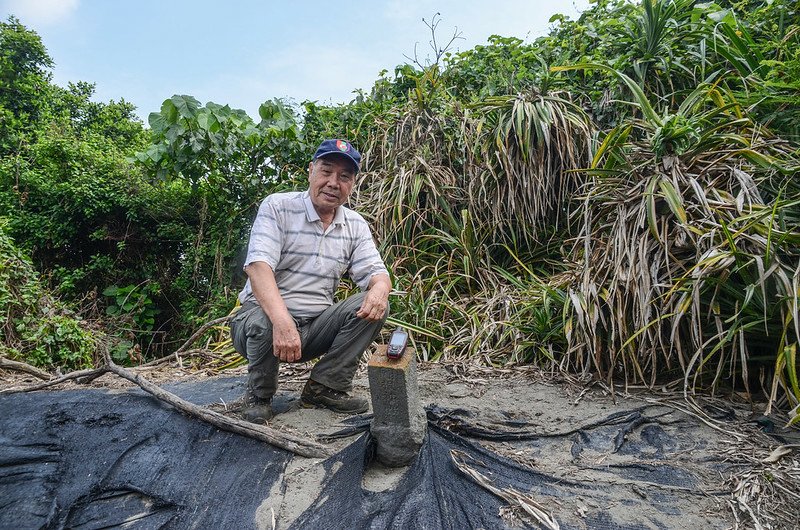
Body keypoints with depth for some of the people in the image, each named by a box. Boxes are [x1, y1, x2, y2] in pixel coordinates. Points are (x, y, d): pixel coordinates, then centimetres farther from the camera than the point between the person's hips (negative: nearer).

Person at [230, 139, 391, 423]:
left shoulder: (356, 225, 5)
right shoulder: (277, 207, -10)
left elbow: (374, 272, 1)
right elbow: (258, 266, -23)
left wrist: (380, 288, -27)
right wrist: (282, 321, -40)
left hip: (316, 326, 4)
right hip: (265, 315, -4)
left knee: (373, 304, -15)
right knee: (262, 322, -37)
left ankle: (324, 387, -6)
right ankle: (259, 395, -5)